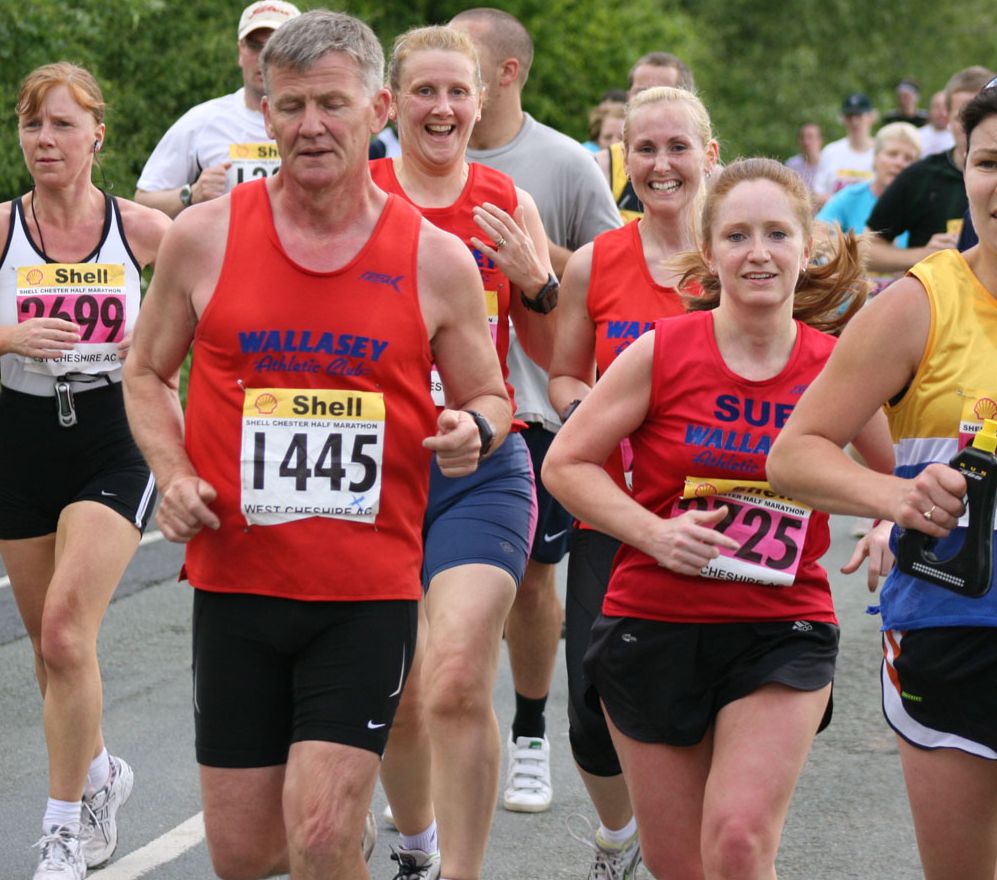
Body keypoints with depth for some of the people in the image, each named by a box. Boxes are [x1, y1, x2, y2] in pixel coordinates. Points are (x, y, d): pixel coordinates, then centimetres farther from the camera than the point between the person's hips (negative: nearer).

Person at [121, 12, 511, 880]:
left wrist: (475, 429, -12)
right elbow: (147, 375, 13)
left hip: (371, 590, -1)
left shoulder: (438, 260, -1)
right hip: (236, 582, 2)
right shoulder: (205, 236, 0)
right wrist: (173, 474, -5)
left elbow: (489, 398, 11)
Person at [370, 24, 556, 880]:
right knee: (390, 692, 11)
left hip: (481, 465, 0)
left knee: (458, 681, -17)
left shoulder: (507, 205, 5)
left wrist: (535, 280, -7)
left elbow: (552, 354, 11)